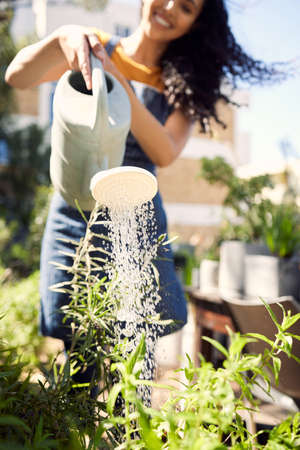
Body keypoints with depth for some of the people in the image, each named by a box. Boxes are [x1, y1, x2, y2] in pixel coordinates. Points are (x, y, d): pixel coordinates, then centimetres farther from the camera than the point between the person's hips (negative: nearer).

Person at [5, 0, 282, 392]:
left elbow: (165, 154, -9)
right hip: (76, 215, -1)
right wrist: (62, 37, -30)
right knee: (78, 350, 0)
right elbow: (18, 77, -11)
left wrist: (121, 86, -21)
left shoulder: (182, 85, 9)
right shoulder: (93, 49, 6)